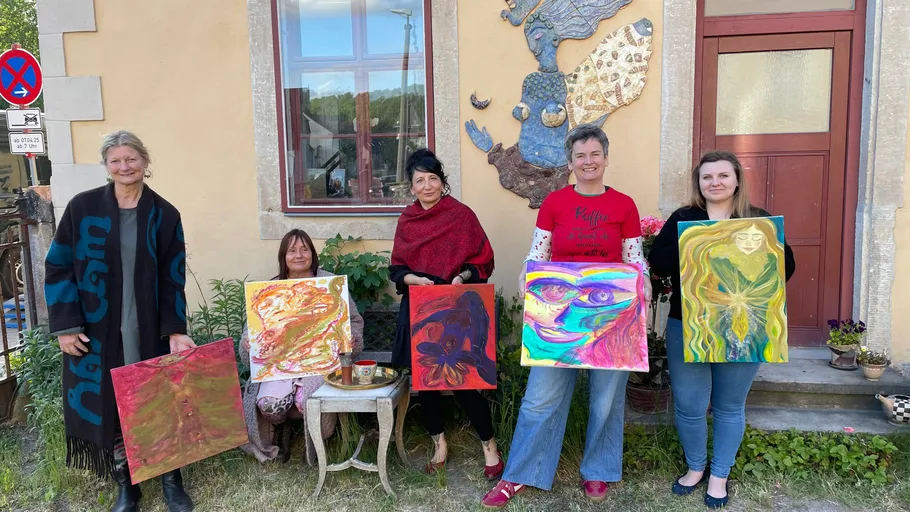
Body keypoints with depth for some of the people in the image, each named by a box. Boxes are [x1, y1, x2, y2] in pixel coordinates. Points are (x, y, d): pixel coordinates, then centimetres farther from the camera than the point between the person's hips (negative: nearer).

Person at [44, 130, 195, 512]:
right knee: (107, 405, 7)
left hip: (150, 331, 0)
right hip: (96, 331, 0)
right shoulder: (82, 207, -2)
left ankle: (171, 480, 23)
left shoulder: (165, 215, 0)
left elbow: (173, 279, -1)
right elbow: (59, 268, 0)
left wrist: (175, 330, -10)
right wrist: (65, 325, -7)